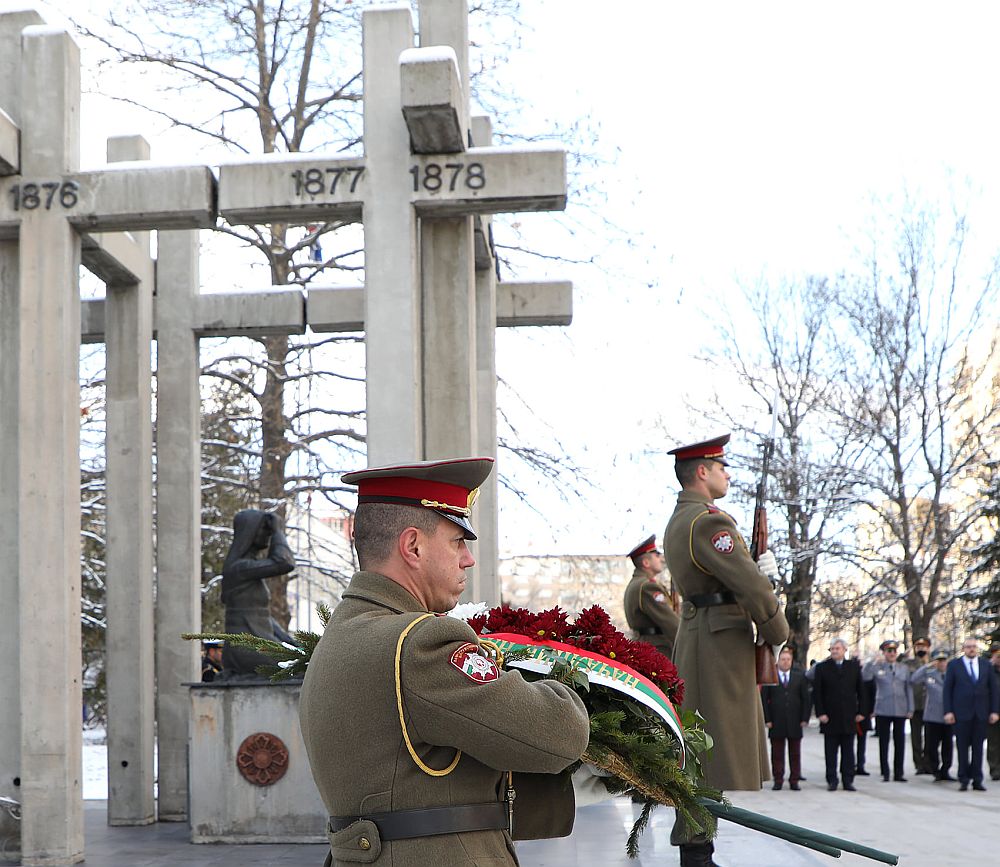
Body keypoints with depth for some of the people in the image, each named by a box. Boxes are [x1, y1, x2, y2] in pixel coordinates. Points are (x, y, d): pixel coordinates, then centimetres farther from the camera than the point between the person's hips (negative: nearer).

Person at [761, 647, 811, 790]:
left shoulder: (800, 676, 8)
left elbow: (806, 698, 7)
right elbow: (764, 699, 1)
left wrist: (805, 718, -1)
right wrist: (767, 719, -6)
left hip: (795, 721, 2)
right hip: (776, 722, -2)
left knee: (795, 753, 6)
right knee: (777, 753, 2)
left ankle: (794, 780, 11)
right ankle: (778, 780, 8)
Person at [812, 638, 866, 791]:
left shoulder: (854, 666, 9)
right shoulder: (822, 667, 4)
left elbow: (861, 691, 10)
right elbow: (816, 692, 1)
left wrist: (861, 712, 2)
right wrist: (820, 713, -8)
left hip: (849, 717, 1)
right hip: (830, 717, -1)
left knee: (848, 751, 4)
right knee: (830, 752, 2)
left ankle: (848, 780, 9)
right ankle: (832, 781, 7)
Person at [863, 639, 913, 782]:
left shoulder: (903, 668, 11)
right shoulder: (877, 668, 2)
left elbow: (908, 689, 12)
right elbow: (865, 677, -15)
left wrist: (910, 709, 7)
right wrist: (873, 663, -21)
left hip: (900, 710, 2)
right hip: (883, 711, -2)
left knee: (900, 743, 4)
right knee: (883, 743, 2)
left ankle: (899, 773, 11)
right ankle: (885, 774, 8)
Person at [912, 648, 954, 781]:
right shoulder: (928, 674, 2)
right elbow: (912, 680, -11)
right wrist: (927, 666, -14)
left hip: (948, 716, 1)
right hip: (932, 717, -1)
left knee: (947, 746, 6)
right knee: (931, 746, 0)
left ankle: (945, 771, 19)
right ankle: (936, 772, 14)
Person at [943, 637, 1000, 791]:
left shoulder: (986, 666, 10)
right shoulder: (954, 665, 4)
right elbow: (948, 689, 2)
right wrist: (948, 711, -6)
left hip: (981, 713, 2)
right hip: (962, 713, -2)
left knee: (978, 747, 3)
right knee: (962, 747, 0)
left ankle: (977, 780, 8)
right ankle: (963, 780, 6)